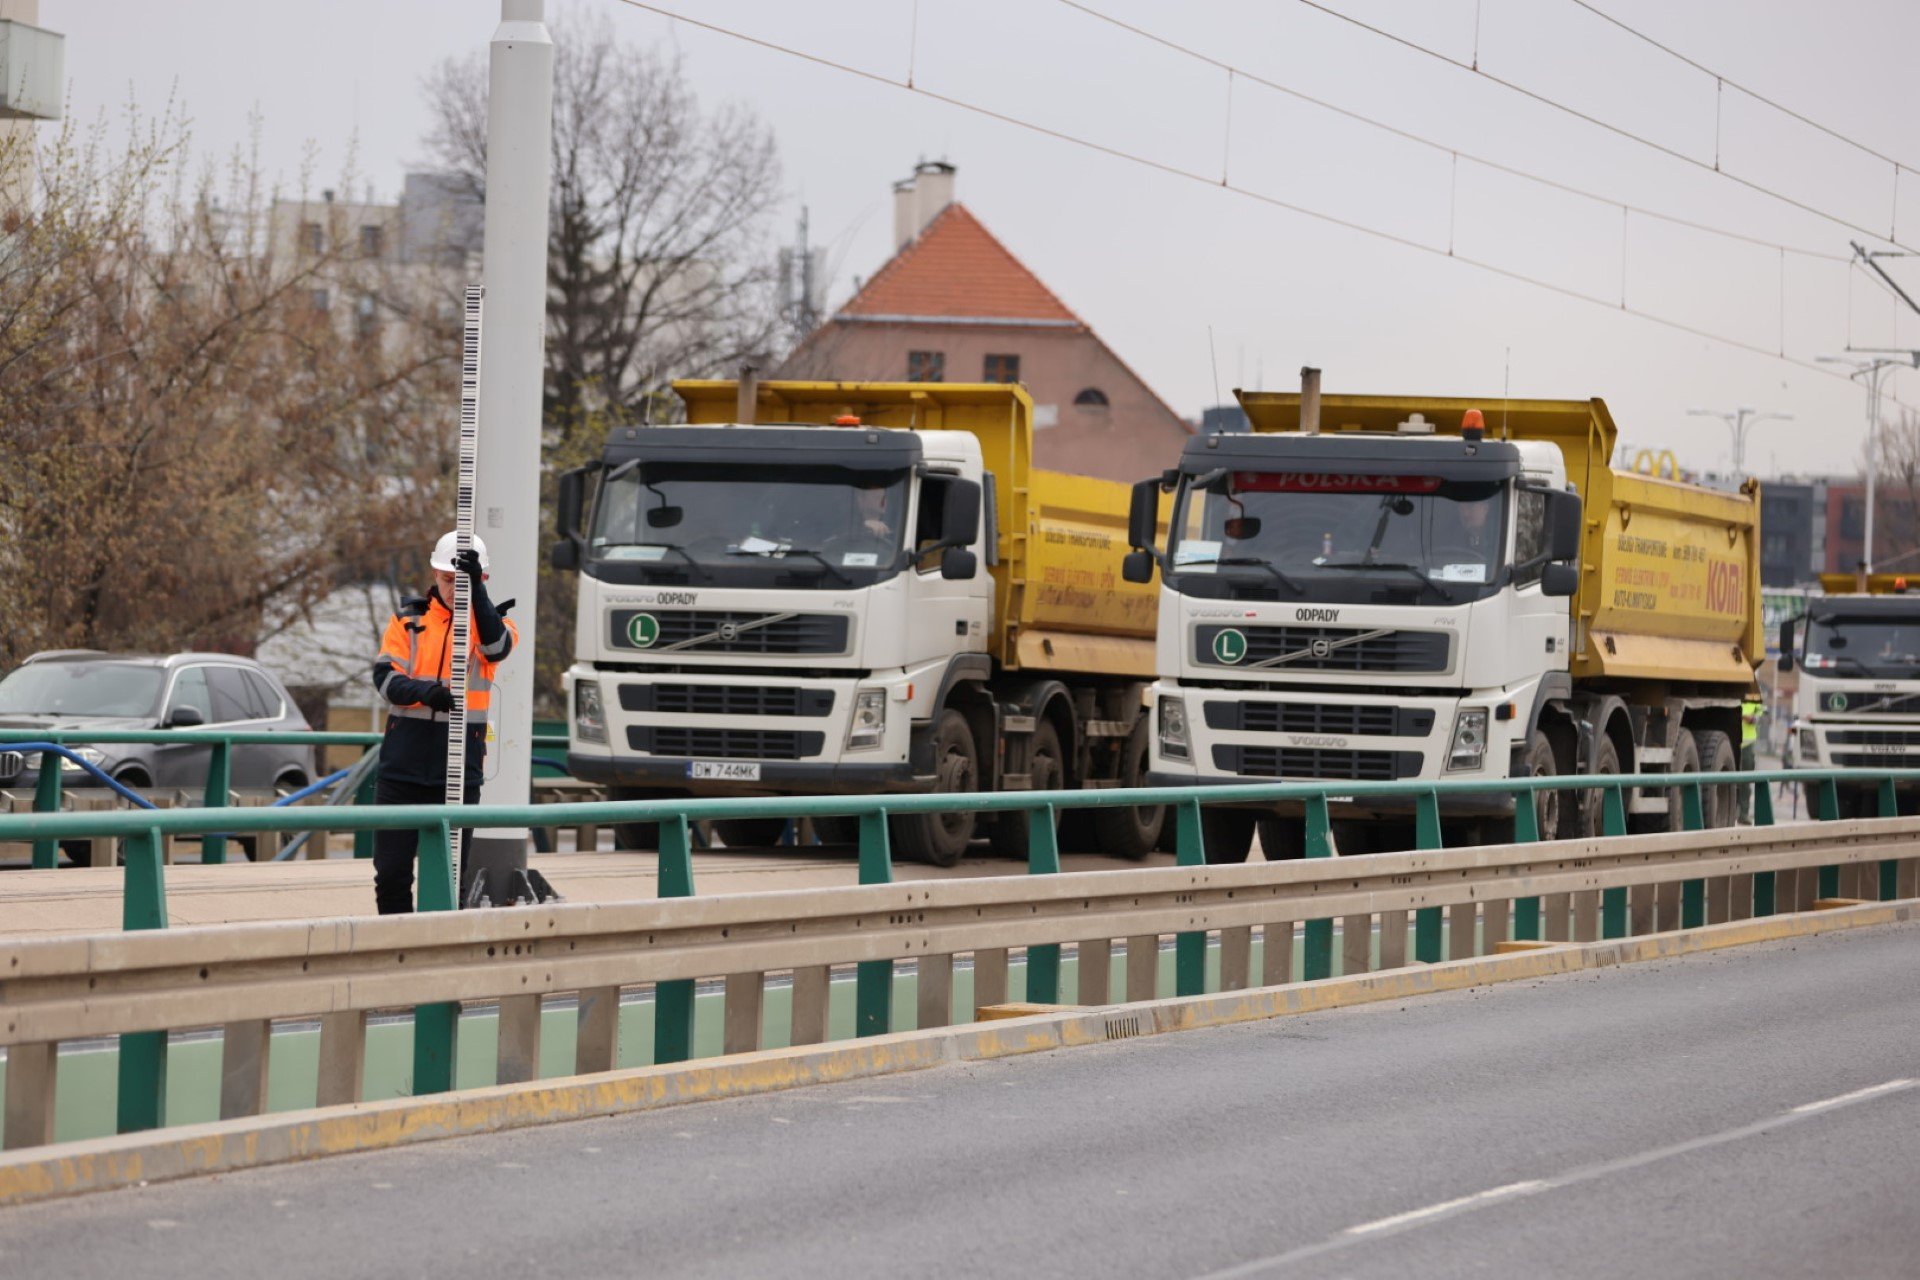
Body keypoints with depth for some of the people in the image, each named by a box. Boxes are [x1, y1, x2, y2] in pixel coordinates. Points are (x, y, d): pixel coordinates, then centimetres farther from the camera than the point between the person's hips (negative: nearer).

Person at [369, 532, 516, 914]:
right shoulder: (409, 620, 8)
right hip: (403, 764, 1)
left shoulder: (488, 620, 6)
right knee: (391, 868, 2)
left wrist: (475, 589, -30)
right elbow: (385, 677, -4)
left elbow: (496, 646, -18)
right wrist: (427, 692, -24)